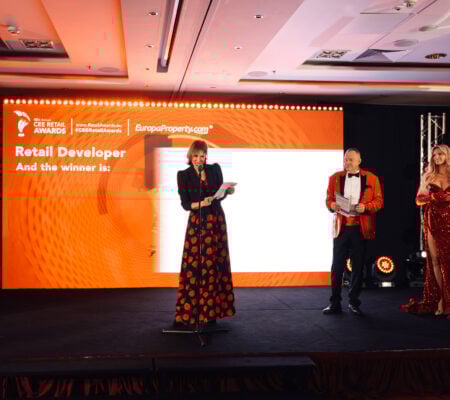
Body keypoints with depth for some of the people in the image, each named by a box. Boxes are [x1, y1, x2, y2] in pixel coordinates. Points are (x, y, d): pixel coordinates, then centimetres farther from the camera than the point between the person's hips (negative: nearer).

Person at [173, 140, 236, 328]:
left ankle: (210, 309, 13)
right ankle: (190, 311, -2)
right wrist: (200, 203, -23)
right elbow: (185, 204, -6)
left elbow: (219, 194, 9)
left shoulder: (215, 169, 3)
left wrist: (227, 191, -12)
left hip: (217, 220, 2)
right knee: (194, 265, -6)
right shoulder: (183, 175, -3)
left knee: (214, 263, 4)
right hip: (197, 223, -2)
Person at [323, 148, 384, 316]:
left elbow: (379, 201, 3)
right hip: (341, 227, 1)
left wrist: (366, 207, -15)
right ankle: (335, 303, 8)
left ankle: (354, 302, 18)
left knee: (358, 266, 7)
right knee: (337, 266, 0)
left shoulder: (371, 178, 4)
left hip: (361, 228, 0)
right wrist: (333, 205, -14)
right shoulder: (335, 178, 7)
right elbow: (328, 199, 9)